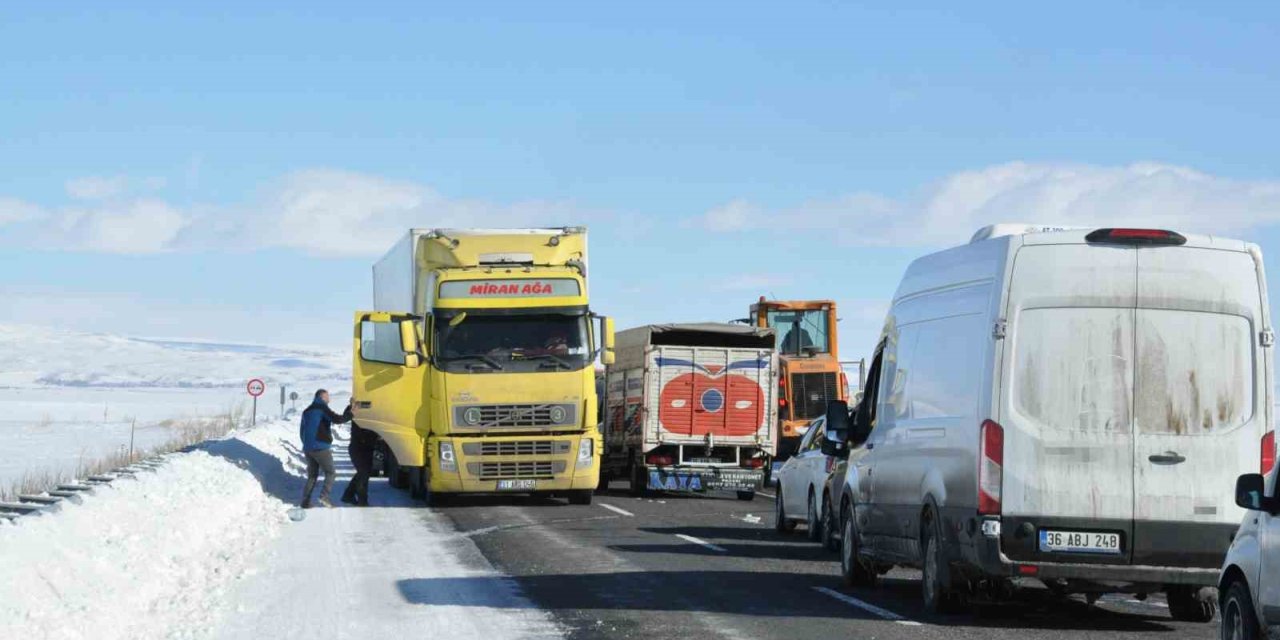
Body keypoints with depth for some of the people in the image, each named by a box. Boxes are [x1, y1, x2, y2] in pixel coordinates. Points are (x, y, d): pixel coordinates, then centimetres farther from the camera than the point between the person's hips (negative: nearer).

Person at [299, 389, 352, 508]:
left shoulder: (307, 411, 19)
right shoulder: (322, 408, -5)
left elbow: (302, 431, 24)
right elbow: (336, 419, -20)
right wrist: (350, 415, -8)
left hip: (308, 448, 7)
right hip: (320, 447, -7)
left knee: (312, 475, 13)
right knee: (330, 472, -1)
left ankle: (305, 502, 5)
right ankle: (324, 496, -19)